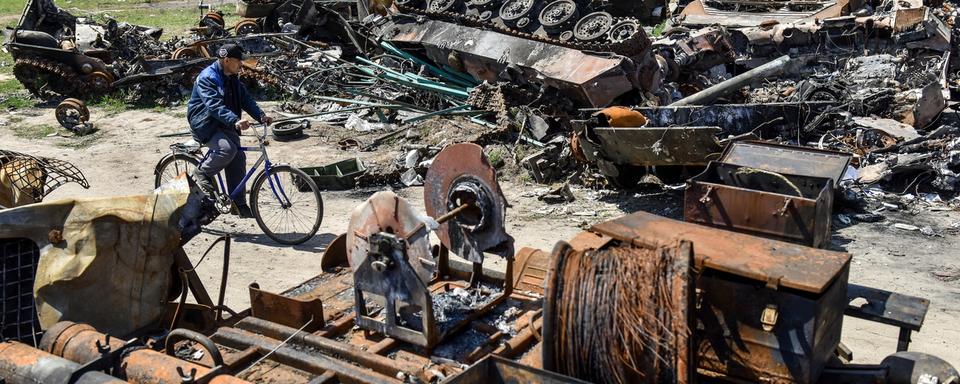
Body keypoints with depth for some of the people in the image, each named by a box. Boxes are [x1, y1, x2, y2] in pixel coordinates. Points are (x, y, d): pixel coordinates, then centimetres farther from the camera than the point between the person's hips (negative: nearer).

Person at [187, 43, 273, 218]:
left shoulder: (232, 79, 9)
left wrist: (261, 115, -13)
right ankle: (202, 173, -5)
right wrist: (235, 121, -47)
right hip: (205, 125, -8)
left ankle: (239, 203, 4)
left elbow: (245, 99, 4)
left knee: (238, 159, -4)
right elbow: (215, 105, -33)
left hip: (225, 125, 8)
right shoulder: (207, 78, -19)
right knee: (227, 149, -31)